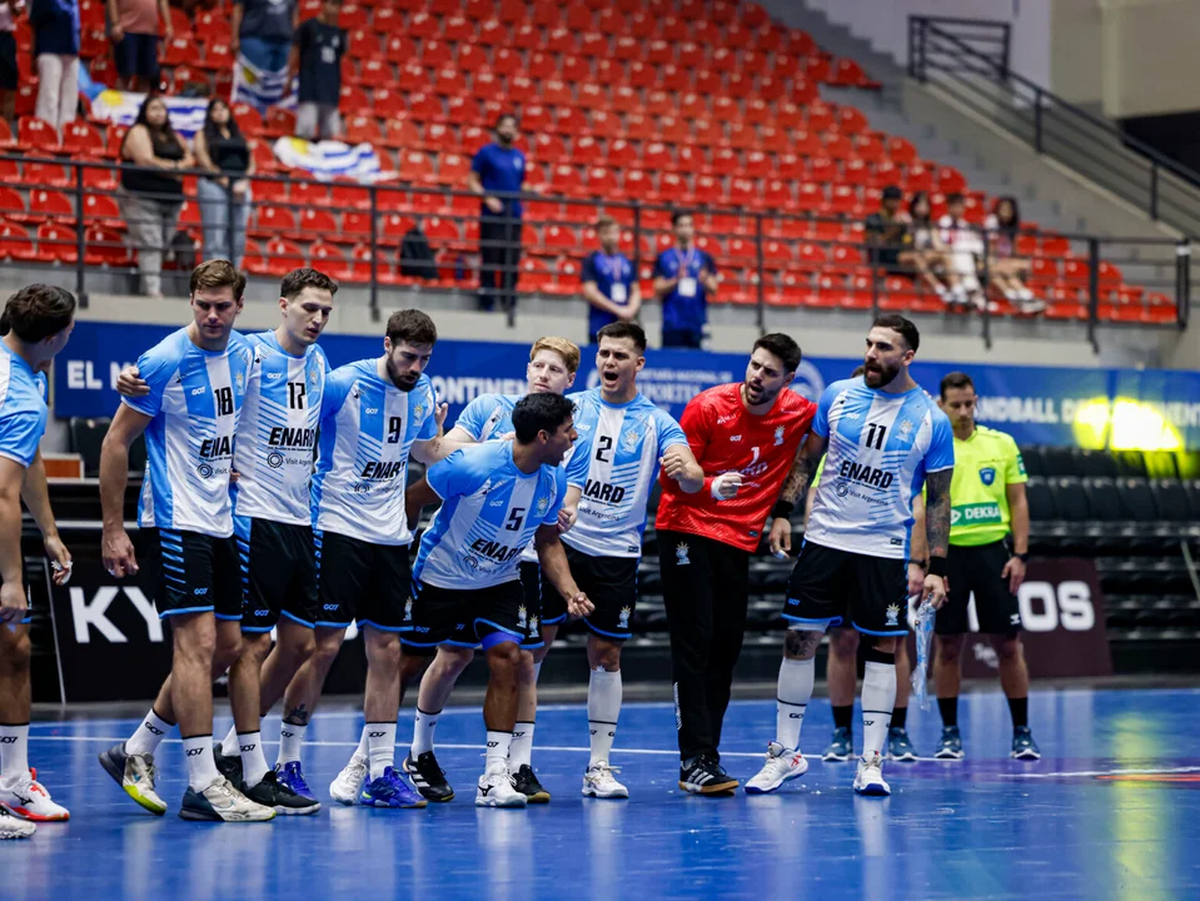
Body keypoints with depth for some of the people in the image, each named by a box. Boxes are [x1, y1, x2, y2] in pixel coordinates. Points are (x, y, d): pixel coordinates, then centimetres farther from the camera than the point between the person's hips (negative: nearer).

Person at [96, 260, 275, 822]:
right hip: (175, 521, -8)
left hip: (222, 521, 8)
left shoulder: (244, 354, 6)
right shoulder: (164, 362, -13)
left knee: (225, 648, 10)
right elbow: (116, 443, -10)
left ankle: (136, 752, 22)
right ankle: (203, 785, -11)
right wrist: (113, 529, -12)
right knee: (198, 642, -13)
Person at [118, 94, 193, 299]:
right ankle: (152, 290, -19)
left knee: (162, 245, 3)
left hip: (171, 197, 7)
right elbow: (146, 161, -15)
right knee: (150, 245, -14)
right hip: (142, 197, -7)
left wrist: (179, 167, -9)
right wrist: (174, 167, -6)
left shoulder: (173, 137, 20)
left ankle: (151, 288, 5)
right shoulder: (139, 132, -3)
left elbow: (189, 159, 15)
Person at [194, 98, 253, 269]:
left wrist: (244, 181, -4)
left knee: (237, 241, -1)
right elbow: (204, 160, -3)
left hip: (241, 189, 4)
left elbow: (251, 163, 15)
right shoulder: (204, 135, 10)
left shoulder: (239, 137, 22)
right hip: (214, 185, -4)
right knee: (216, 241, -11)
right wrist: (225, 181, -12)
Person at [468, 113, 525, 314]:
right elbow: (472, 181, -1)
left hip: (514, 215, 5)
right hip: (492, 215, -5)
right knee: (490, 259, -4)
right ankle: (487, 303, 0)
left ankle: (509, 304, 8)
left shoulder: (519, 156, 16)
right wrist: (487, 198, -15)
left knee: (511, 261, 4)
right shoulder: (486, 153, 1)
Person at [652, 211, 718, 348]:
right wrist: (676, 280, -16)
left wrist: (705, 281, -16)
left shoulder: (704, 257, 8)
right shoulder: (664, 258, 5)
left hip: (697, 325, 1)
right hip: (672, 325, -1)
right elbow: (658, 291, 1)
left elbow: (713, 290, 6)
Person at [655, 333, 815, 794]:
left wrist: (782, 511, 10)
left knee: (726, 650, 6)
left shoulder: (798, 412, -3)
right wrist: (711, 488, -31)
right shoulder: (708, 407, -13)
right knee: (694, 644, -10)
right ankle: (695, 761, -13)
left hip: (740, 541, 4)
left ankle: (707, 755, 15)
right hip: (688, 532, -4)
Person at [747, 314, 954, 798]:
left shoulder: (931, 420, -5)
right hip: (825, 538, 2)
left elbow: (938, 499, 0)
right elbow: (806, 458, 10)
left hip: (885, 549, -2)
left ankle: (871, 762, 7)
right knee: (800, 638, 2)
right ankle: (785, 753, 11)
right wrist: (783, 512, 0)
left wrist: (937, 567, -4)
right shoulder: (838, 395, 0)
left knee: (883, 648, 0)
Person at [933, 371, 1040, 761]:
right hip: (947, 553, -1)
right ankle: (950, 733, 11)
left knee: (1008, 644, 1)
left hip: (993, 550, 1)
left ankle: (1022, 733, 8)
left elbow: (1018, 503, 6)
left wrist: (1019, 555, -3)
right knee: (948, 645, 2)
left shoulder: (1002, 444, 5)